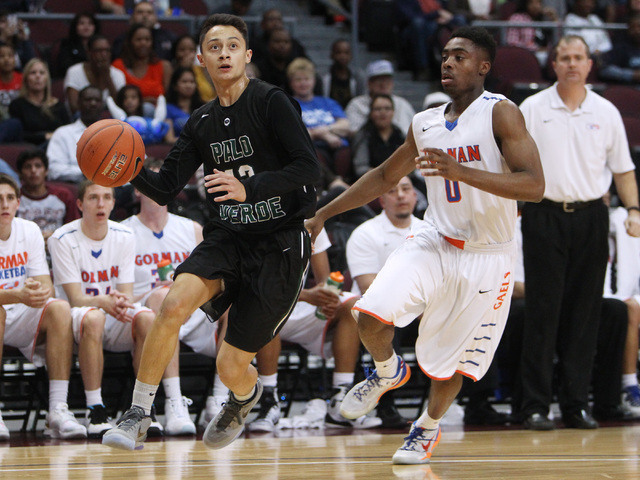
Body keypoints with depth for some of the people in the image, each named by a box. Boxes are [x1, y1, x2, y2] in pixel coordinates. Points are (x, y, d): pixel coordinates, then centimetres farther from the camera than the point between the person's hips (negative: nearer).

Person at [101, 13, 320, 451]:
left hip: (279, 243, -5)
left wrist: (249, 188, -30)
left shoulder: (272, 102, -10)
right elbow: (166, 189, 9)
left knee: (231, 366, -1)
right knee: (174, 304, -25)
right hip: (228, 238, 5)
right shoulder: (202, 124, 9)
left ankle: (247, 396, 38)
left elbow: (309, 168, -18)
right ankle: (138, 417, -15)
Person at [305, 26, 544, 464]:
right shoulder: (426, 124, 6)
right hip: (434, 243, 4)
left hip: (486, 258, -4)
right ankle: (388, 372, 13)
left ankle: (429, 426, 35)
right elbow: (385, 177, 21)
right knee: (371, 314, -20)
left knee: (449, 361, 4)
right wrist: (324, 214, 17)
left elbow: (534, 185, -23)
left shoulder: (501, 113, -13)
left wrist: (462, 172, -33)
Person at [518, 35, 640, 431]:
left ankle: (577, 403, 8)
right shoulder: (532, 109, 2)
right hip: (544, 216, -2)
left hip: (591, 217, 2)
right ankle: (536, 405, -1)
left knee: (585, 313, 3)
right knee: (543, 312, -4)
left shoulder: (607, 112, 7)